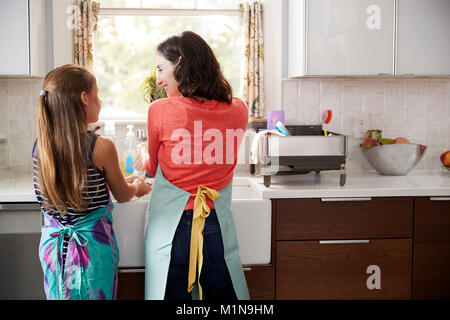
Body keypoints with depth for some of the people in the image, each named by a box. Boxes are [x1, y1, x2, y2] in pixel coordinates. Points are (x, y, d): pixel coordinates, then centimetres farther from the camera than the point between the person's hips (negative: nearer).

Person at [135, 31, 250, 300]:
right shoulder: (238, 111, -3)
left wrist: (142, 161, 30)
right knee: (223, 294, 16)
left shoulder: (160, 111, -11)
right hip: (218, 227, 2)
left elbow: (155, 167, 6)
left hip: (170, 226, -2)